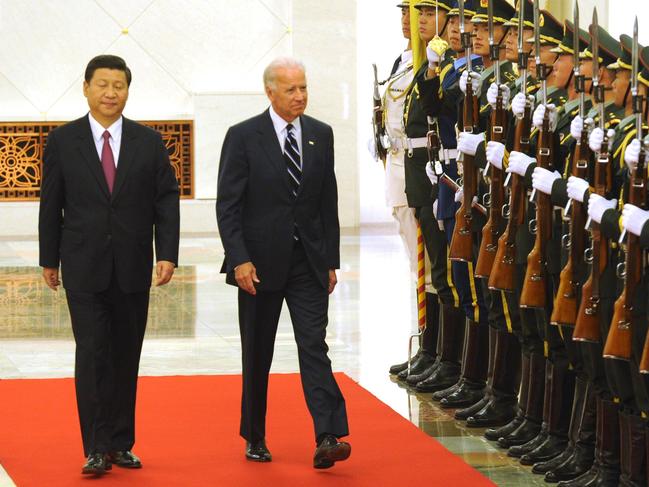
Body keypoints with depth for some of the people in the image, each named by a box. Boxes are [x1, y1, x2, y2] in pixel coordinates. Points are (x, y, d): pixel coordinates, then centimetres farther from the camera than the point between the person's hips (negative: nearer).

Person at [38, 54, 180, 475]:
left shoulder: (149, 142, 5)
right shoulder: (63, 141, 1)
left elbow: (167, 200, 3)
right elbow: (51, 204, 5)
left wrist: (167, 254, -6)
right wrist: (49, 259, 5)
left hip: (133, 268, 2)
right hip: (84, 268, -2)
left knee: (126, 357, 7)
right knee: (92, 354, -9)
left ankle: (122, 443, 15)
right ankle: (97, 448, -8)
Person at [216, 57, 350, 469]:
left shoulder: (321, 135, 7)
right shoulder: (243, 137, -5)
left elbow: (328, 202, 11)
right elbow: (228, 206, -6)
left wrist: (331, 260, 7)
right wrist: (240, 260, -15)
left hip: (308, 262, 2)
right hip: (260, 262, -2)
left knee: (315, 346, -9)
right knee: (258, 355, 8)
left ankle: (328, 438, -17)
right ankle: (255, 438, 21)